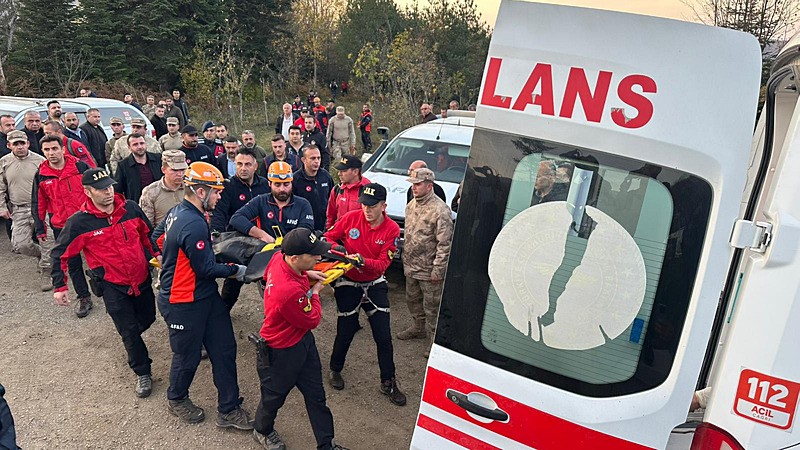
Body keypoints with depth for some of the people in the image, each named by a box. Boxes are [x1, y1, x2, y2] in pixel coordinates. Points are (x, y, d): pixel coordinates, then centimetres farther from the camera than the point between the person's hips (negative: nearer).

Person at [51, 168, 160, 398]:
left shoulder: (131, 208, -7)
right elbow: (60, 253, -4)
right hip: (113, 286, -4)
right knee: (129, 331, 1)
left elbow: (148, 234, 10)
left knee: (148, 318, 21)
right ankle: (143, 374, 21)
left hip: (142, 279, 4)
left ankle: (131, 339, 55)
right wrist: (59, 287, -5)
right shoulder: (79, 222, -15)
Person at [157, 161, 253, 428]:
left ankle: (228, 409, 22)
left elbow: (160, 239, 18)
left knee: (224, 349, 11)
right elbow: (207, 269, -23)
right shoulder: (194, 225, -29)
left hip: (205, 296, 9)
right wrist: (235, 270, -6)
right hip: (184, 304, -9)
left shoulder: (177, 212, 3)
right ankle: (176, 400, 42)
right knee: (188, 356, 13)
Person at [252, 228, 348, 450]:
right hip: (282, 354, -8)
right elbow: (313, 320, -24)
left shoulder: (278, 257, -16)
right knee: (274, 396, 22)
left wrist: (307, 273, 0)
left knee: (316, 395, 18)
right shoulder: (291, 291, -41)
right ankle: (262, 431, 51)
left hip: (303, 340, 8)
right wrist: (315, 292, -7)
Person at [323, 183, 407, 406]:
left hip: (374, 284, 1)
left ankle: (388, 382, 19)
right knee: (345, 333, 7)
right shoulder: (351, 218, -13)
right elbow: (329, 237, 0)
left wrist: (363, 261, -35)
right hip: (348, 283, -1)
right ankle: (335, 370, 35)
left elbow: (383, 263, -17)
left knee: (383, 336, 2)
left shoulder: (391, 229, -13)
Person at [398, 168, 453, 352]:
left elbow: (445, 243, -20)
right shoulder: (411, 205, 7)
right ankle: (419, 327, 45)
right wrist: (405, 260, 17)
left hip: (428, 270, -8)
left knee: (432, 307, 2)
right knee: (413, 300, 24)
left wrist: (438, 270, -19)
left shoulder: (440, 210, -20)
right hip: (411, 267, 8)